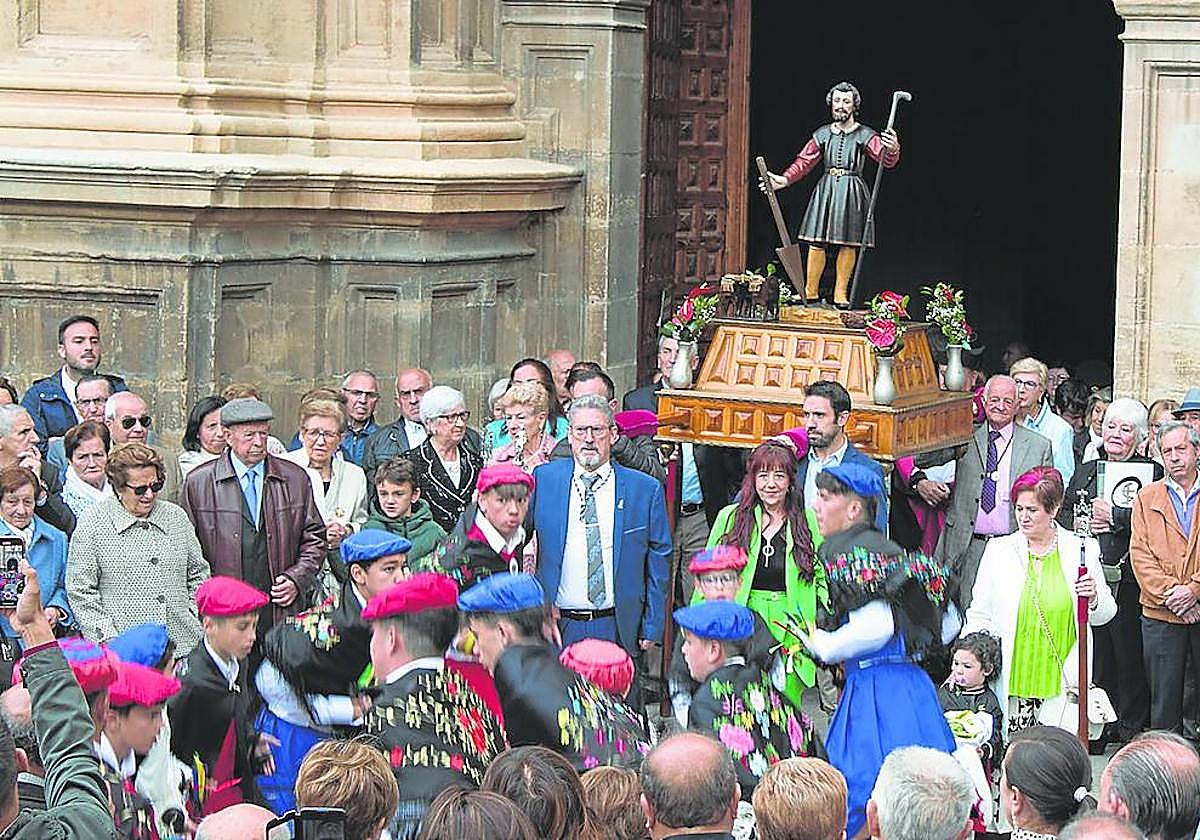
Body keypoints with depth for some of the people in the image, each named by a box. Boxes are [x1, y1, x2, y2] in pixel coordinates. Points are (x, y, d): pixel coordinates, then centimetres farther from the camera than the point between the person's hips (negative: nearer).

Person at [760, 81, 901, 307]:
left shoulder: (865, 135, 1)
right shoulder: (823, 134, 11)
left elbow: (886, 160, -11)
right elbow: (805, 161, 11)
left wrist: (892, 149, -34)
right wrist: (785, 179, -2)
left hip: (852, 193, -2)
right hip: (826, 190, 2)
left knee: (848, 244, -2)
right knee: (816, 242, -3)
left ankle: (840, 294, 6)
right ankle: (810, 292, 5)